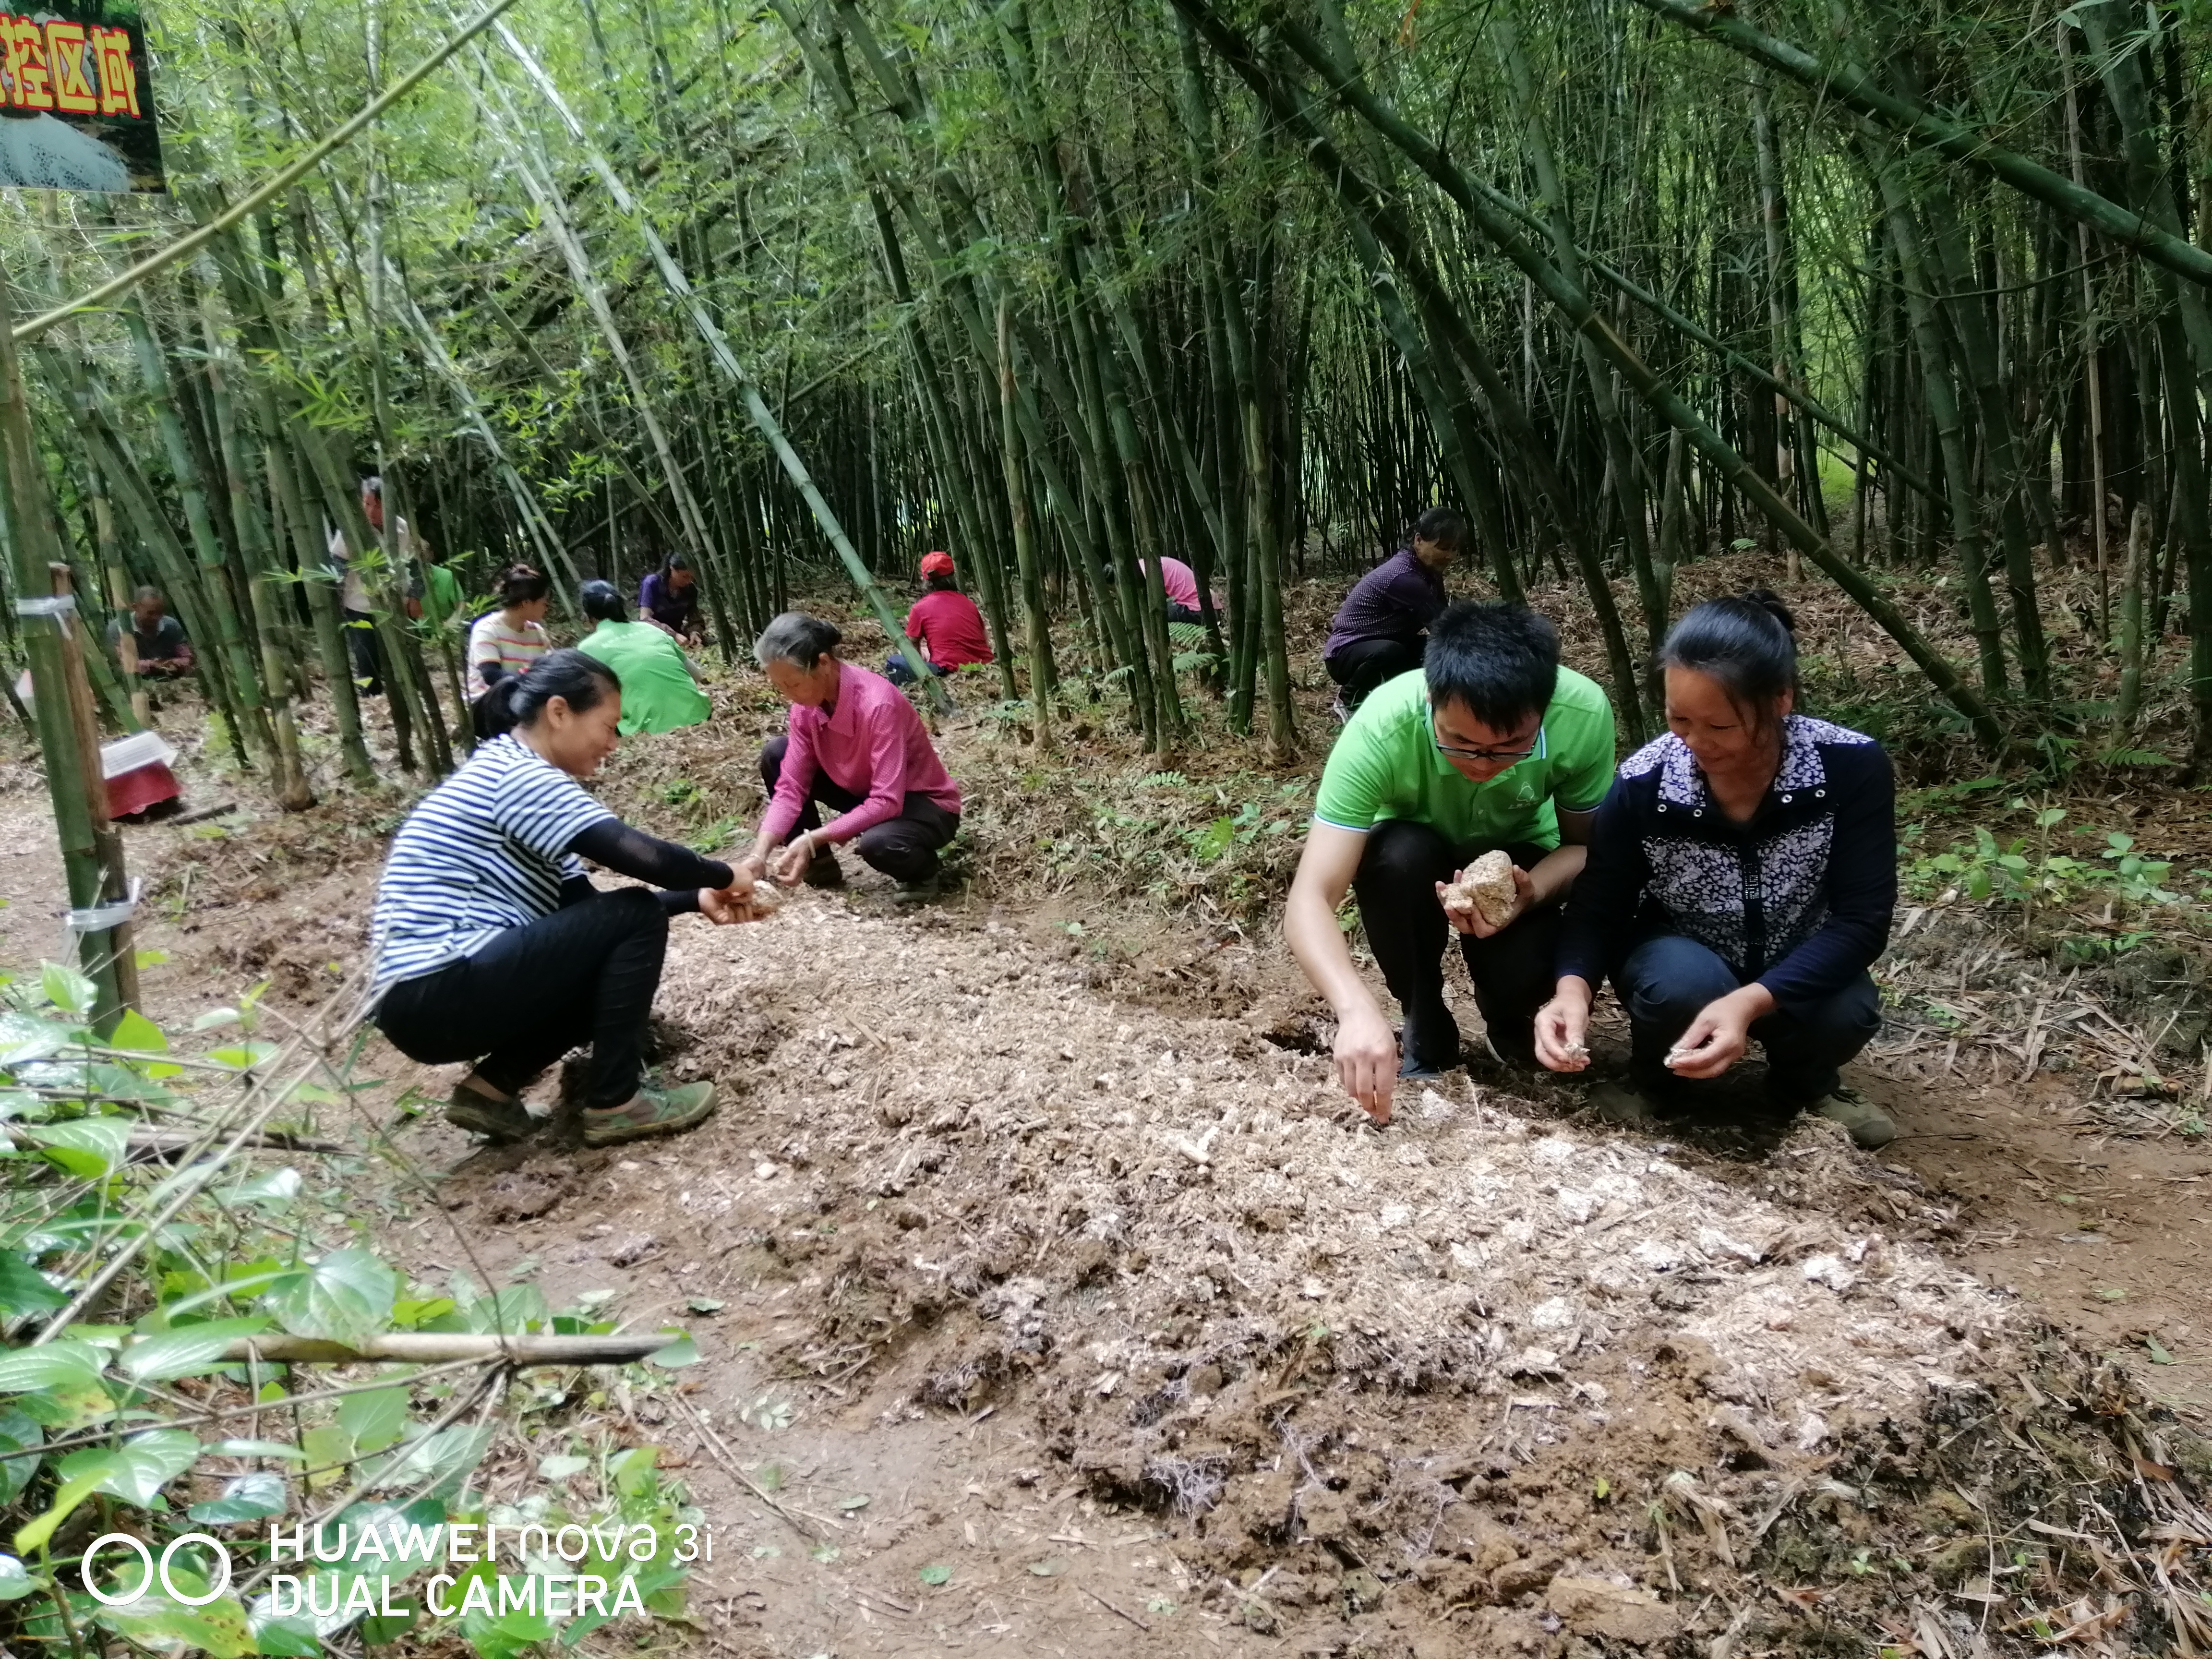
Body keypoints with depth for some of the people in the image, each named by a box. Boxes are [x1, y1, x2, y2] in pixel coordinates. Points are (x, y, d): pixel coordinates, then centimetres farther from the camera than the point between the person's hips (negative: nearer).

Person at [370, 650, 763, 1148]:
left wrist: (696, 898, 10)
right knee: (637, 920, -9)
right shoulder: (519, 775, -13)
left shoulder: (510, 776, 17)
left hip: (432, 999, 10)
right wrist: (724, 877, -2)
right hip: (435, 996, -10)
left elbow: (585, 904, 18)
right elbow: (644, 857, -21)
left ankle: (494, 1085, 10)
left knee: (613, 955, 17)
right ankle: (615, 1102, -3)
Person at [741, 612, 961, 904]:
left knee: (878, 843, -40)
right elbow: (791, 786, -11)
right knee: (776, 754, -5)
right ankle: (820, 866, 7)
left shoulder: (878, 703, -33)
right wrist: (759, 854, -23)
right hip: (867, 794, 7)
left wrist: (813, 839, -37)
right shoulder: (807, 705, -11)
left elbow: (887, 803, -35)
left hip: (924, 804, -7)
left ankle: (922, 869, -3)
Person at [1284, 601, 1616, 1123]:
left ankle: (1512, 1028, 9)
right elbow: (1309, 901, -40)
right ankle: (1425, 1027, -8)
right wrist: (1357, 1010, -58)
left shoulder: (1583, 712, -32)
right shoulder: (1381, 729, -37)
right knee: (1398, 856, -35)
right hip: (1418, 854, 0)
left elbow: (1587, 843, -13)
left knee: (1525, 978, -29)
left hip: (1518, 860, 1)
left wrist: (1531, 892, -35)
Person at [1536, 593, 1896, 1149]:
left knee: (1846, 1014, -32)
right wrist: (1574, 988, -35)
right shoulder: (1641, 787, -22)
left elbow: (1861, 919, -24)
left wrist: (1751, 1002, -41)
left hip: (1798, 973, 1)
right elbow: (1599, 908, -12)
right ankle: (1658, 1087, 0)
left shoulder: (1852, 768, -24)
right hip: (1683, 959, 0)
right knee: (1684, 984, -35)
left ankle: (1804, 1080, 6)